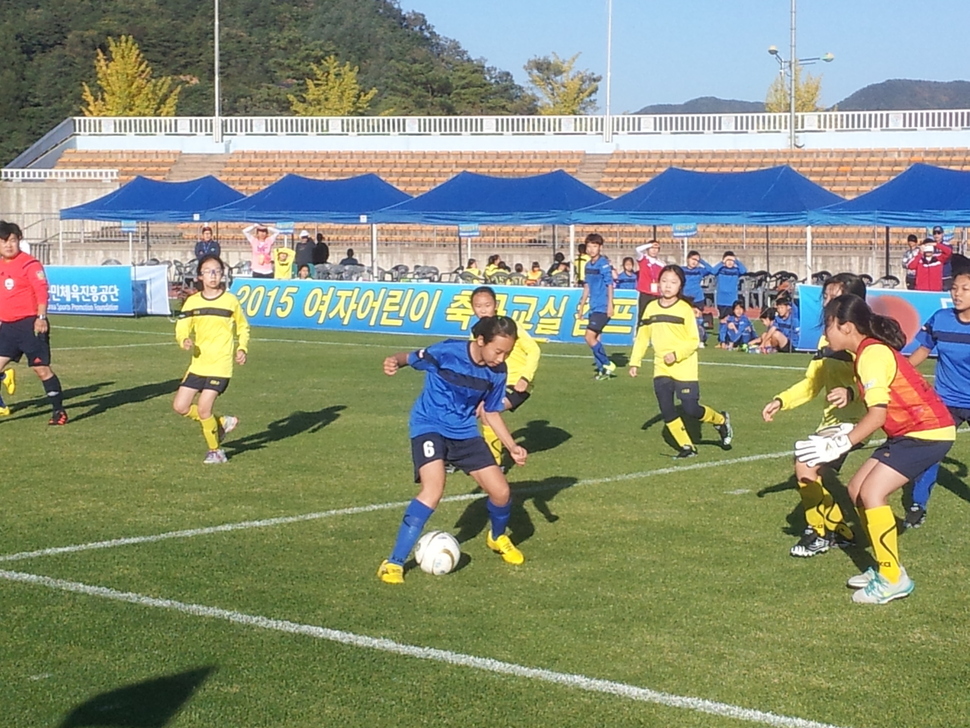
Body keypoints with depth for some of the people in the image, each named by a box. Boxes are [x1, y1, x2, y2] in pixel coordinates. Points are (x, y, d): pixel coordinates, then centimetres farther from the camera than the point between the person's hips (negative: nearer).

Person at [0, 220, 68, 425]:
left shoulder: (29, 264, -9)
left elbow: (42, 291, -15)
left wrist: (41, 317, -21)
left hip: (30, 324, -7)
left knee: (41, 368, -3)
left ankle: (59, 411, 7)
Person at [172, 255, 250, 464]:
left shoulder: (230, 301, -2)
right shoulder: (192, 302, 3)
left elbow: (243, 327, 11)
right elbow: (182, 328, 1)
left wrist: (242, 348, -5)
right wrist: (185, 340, -21)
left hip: (220, 366, -4)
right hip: (198, 364, 4)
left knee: (203, 409, -11)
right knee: (180, 406, -1)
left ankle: (215, 451, 11)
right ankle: (222, 423, 21)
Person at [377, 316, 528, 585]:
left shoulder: (497, 371, -6)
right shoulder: (447, 352, -22)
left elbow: (491, 412, 8)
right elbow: (411, 358, -9)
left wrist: (512, 446, 0)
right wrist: (395, 361, -34)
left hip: (464, 432, 5)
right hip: (430, 427, -5)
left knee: (501, 491, 0)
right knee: (433, 490, -27)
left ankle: (497, 537, 37)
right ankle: (394, 563, -20)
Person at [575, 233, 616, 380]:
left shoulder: (604, 264, -11)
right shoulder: (588, 266, 13)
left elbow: (609, 285, -12)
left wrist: (610, 304, -16)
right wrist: (581, 305, 22)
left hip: (602, 308, -8)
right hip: (594, 307, 8)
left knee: (590, 337, -13)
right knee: (596, 339, 8)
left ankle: (607, 365, -3)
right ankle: (602, 368, 14)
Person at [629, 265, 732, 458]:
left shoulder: (685, 309, -8)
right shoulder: (651, 308, 4)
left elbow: (694, 340, -8)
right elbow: (643, 337, 12)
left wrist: (676, 354, -21)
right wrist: (635, 361, 8)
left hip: (684, 368, -4)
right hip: (661, 369, 4)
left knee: (691, 409, -6)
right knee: (666, 410, -5)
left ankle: (720, 420, 24)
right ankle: (686, 447, 7)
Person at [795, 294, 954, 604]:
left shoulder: (873, 354, -21)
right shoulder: (868, 350, 8)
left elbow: (878, 414, -29)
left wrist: (841, 445, -31)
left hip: (928, 432, -10)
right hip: (907, 431, 10)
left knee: (871, 492, -17)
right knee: (857, 490, 8)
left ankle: (893, 579, -7)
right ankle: (885, 567, 19)